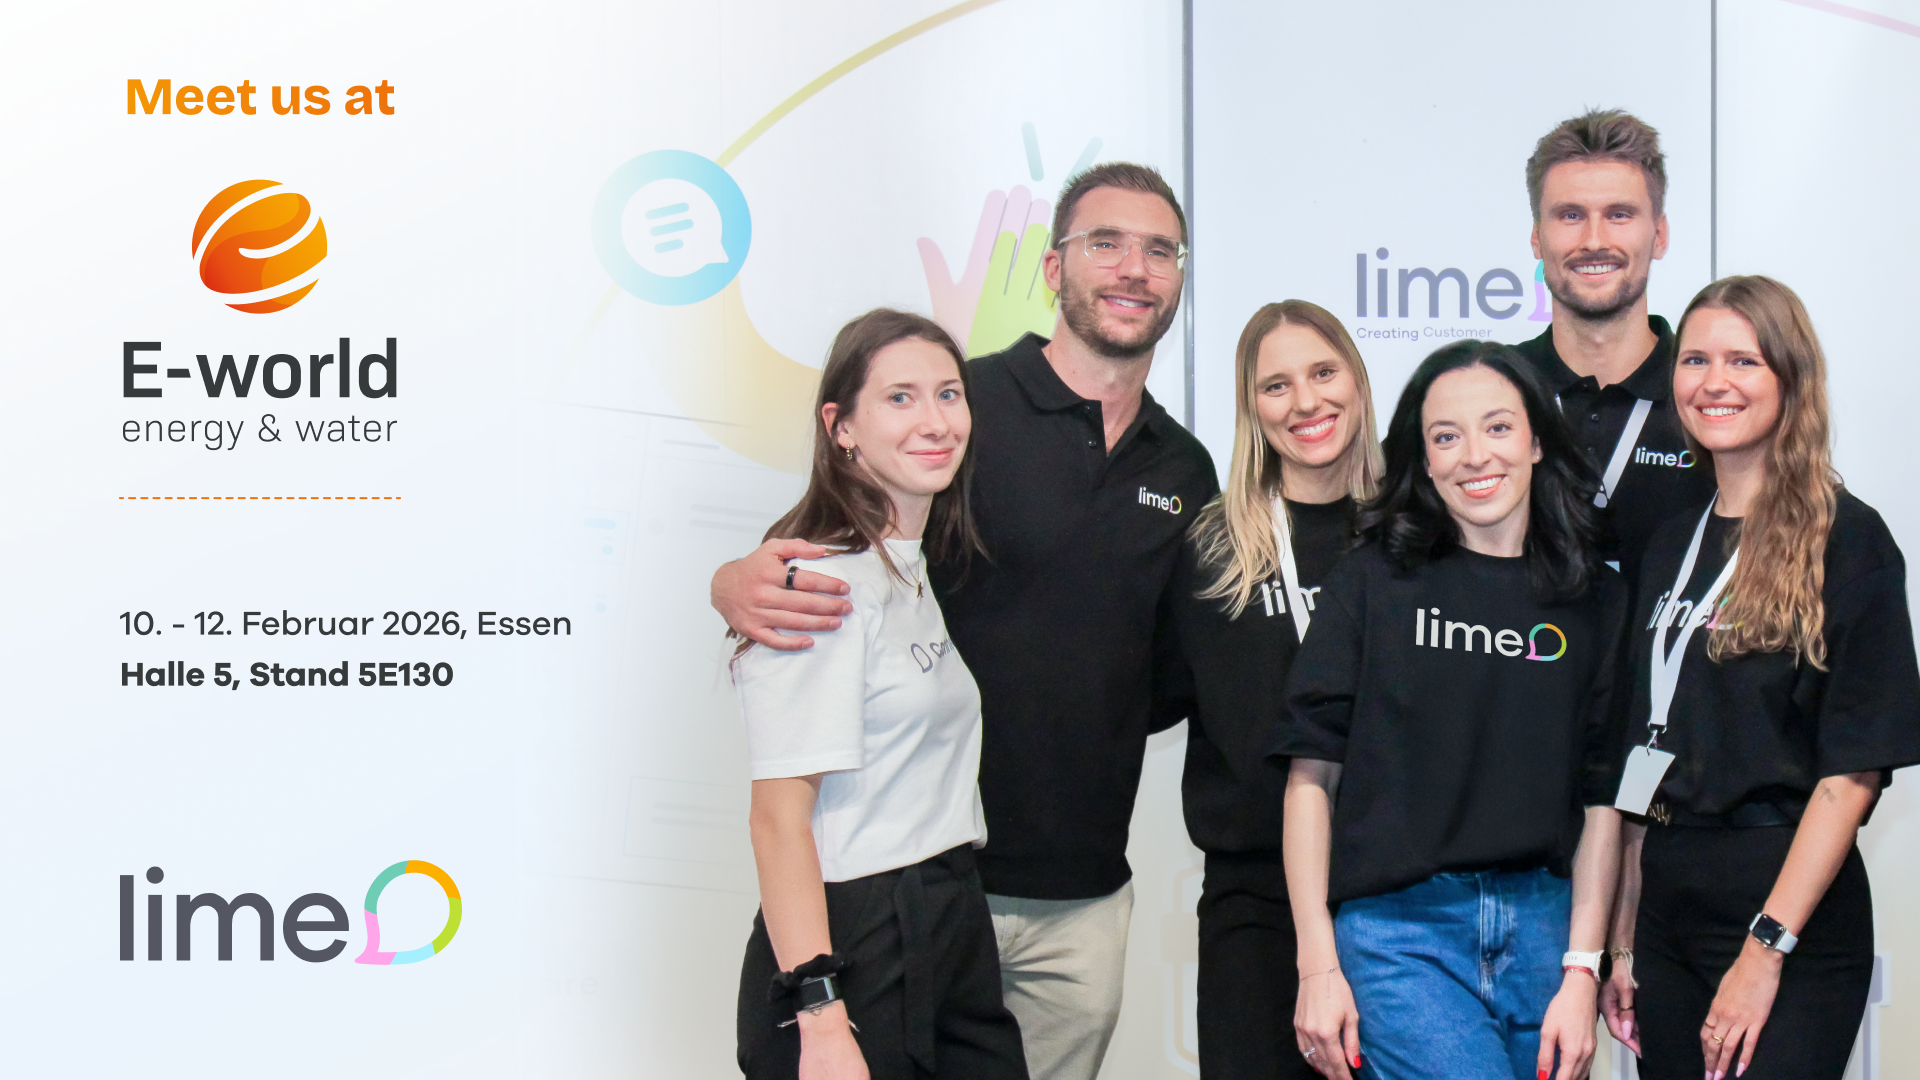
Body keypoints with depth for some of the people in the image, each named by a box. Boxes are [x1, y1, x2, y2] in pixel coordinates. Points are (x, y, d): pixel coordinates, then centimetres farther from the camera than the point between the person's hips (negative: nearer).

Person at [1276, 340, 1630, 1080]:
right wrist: (1317, 965, -6)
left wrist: (1581, 971, 0)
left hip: (1540, 928, 4)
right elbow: (1312, 773, -1)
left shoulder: (1594, 598, 8)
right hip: (1397, 929, -3)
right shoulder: (1374, 581, 1)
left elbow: (1600, 797, 7)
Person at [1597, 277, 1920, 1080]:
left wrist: (1767, 949, -17)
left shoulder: (1846, 540, -7)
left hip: (1792, 920, -6)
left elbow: (1853, 771, -13)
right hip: (1670, 904, 6)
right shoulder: (1672, 545, 12)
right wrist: (1622, 937, 9)